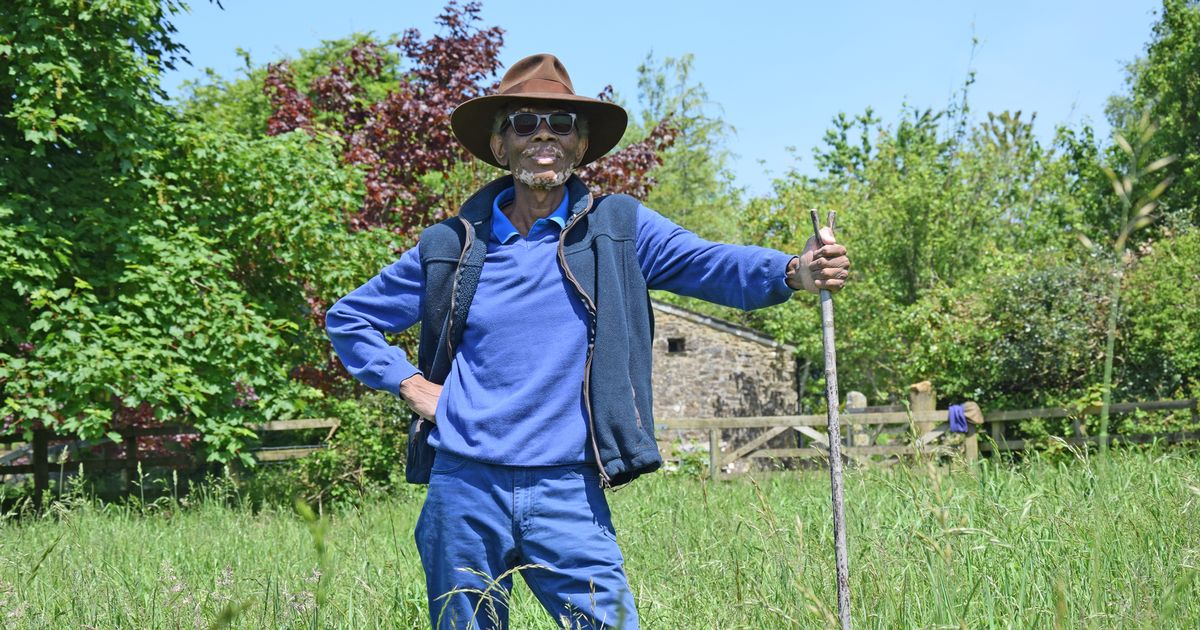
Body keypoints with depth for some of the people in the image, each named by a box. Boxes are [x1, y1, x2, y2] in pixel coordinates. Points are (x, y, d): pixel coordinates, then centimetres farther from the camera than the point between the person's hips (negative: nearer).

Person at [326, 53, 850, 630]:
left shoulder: (618, 227, 4)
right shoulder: (452, 246, 7)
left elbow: (709, 264, -13)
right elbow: (347, 318, 18)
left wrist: (793, 271, -31)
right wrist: (409, 384, 4)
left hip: (568, 495, -1)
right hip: (464, 493, 2)